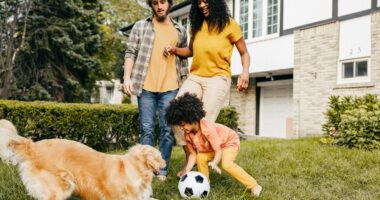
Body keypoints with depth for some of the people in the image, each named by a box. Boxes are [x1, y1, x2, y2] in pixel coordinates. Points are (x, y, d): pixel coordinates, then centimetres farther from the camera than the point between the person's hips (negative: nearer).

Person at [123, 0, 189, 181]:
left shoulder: (180, 31, 14)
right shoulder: (140, 26, 9)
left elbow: (183, 60, 16)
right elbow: (131, 53, 3)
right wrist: (127, 77, -9)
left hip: (170, 88, 1)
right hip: (146, 87, -1)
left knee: (167, 130, 0)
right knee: (146, 130, 2)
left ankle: (162, 171, 10)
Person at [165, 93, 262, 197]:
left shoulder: (208, 128, -38)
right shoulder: (188, 134, -17)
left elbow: (218, 150, -34)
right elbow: (193, 154, -10)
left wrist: (214, 163, -53)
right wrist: (186, 170, -22)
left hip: (230, 141, -7)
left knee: (226, 164, -28)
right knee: (200, 158, -15)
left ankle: (254, 186, -18)